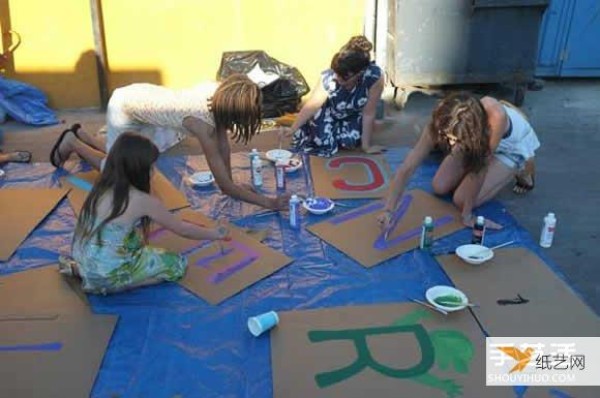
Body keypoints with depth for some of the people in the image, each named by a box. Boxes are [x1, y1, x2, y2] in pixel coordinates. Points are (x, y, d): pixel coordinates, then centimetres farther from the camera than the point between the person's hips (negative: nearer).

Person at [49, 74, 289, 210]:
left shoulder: (219, 94, -23)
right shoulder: (201, 122, -41)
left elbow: (223, 143, -10)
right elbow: (225, 186, -37)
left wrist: (232, 185, -11)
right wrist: (269, 202, -35)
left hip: (141, 97, 7)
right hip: (124, 107, -7)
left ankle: (81, 134, 43)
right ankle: (72, 142, 28)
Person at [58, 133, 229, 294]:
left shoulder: (101, 188, 1)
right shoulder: (142, 200, -17)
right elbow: (182, 229, -4)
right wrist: (216, 234, 9)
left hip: (85, 265, 7)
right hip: (108, 278, -7)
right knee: (178, 264, 5)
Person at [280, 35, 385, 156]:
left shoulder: (375, 76, -38)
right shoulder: (329, 77, -35)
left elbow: (368, 114, -28)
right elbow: (312, 105, -20)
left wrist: (366, 146, -21)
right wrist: (292, 129, -24)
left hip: (354, 115, 1)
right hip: (329, 112, -1)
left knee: (351, 141, -22)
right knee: (324, 144, -20)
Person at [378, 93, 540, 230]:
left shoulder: (495, 116, -46)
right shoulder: (442, 123, -34)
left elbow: (482, 165, -36)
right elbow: (407, 168, -33)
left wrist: (467, 214, -28)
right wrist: (388, 210, -41)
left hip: (513, 145, -3)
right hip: (479, 142, 4)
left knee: (462, 200, -12)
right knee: (440, 187, -4)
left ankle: (521, 169, 8)